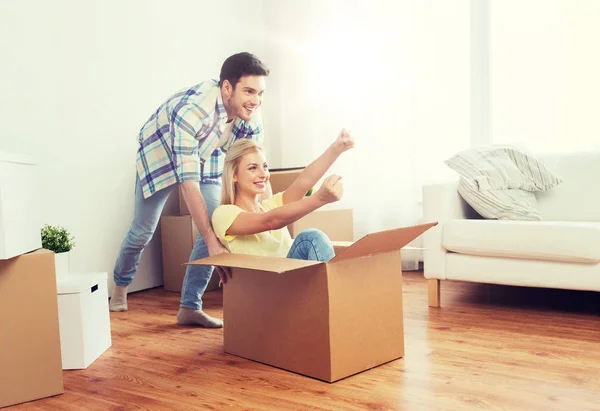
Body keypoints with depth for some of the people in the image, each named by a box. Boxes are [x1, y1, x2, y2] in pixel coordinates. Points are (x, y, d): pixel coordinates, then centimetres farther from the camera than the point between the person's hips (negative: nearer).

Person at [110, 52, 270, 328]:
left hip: (206, 158, 5)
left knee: (217, 227, -13)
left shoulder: (252, 121, -25)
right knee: (142, 230, 5)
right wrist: (212, 243, -48)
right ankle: (120, 286, 35)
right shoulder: (193, 109, -43)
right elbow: (189, 183, -45)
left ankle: (189, 307, -2)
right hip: (160, 153, -4)